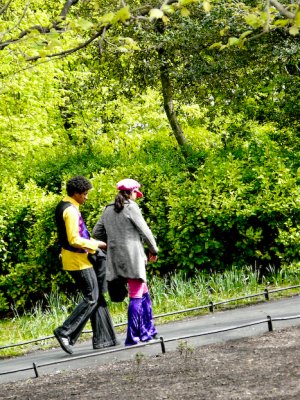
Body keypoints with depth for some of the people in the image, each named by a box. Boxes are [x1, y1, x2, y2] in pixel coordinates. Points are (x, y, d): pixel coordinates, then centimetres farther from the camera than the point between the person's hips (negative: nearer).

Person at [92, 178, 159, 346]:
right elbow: (144, 230, -7)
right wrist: (154, 250, 6)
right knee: (136, 296, -5)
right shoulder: (131, 207, -8)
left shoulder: (109, 210, 13)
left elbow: (96, 232, 15)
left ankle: (148, 331, 23)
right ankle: (132, 337, -8)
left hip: (116, 258, 8)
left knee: (144, 293, 19)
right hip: (132, 256, -8)